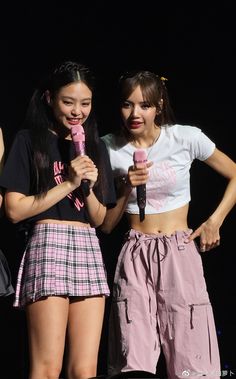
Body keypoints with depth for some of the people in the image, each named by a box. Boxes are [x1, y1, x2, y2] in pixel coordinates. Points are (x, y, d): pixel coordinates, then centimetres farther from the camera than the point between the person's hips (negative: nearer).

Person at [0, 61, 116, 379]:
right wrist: (69, 184, -6)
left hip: (89, 251, 5)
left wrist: (88, 187, -1)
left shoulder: (96, 147, 20)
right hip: (48, 245, -5)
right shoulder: (29, 140, 4)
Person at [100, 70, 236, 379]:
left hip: (180, 253, -1)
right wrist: (127, 189, -10)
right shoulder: (109, 147, 2)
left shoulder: (186, 138, -3)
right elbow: (105, 225, 5)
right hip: (135, 256, 1)